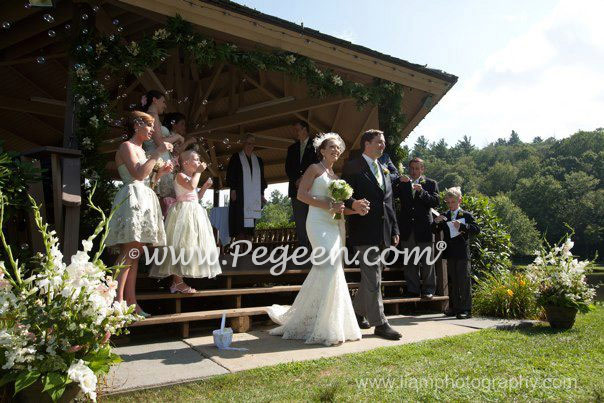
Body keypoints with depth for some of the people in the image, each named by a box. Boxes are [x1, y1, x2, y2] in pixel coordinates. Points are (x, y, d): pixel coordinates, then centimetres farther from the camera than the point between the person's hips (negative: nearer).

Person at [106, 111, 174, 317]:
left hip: (143, 200, 9)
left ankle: (131, 303, 3)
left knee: (135, 254, 4)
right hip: (132, 198, -9)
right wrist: (158, 153, -12)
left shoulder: (140, 150, 25)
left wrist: (161, 172, 12)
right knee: (129, 253, -17)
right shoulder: (126, 146, -2)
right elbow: (138, 174, -16)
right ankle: (118, 301, -19)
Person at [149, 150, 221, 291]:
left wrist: (205, 186, 13)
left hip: (193, 214, 10)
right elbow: (191, 186, -25)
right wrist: (198, 172, -14)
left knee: (188, 245, 8)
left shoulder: (192, 177, 22)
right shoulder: (180, 175, -6)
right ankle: (177, 282, -9)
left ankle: (178, 280, 12)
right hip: (183, 213, -10)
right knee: (181, 245, -11)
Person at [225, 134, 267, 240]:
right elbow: (230, 174, 1)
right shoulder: (236, 157, 7)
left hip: (254, 196, 4)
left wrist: (262, 194, 10)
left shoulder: (258, 160, 19)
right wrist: (233, 189, -10)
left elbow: (261, 178, 18)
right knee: (240, 223, -11)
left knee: (250, 223, -1)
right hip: (240, 195, -4)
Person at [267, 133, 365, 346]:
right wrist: (329, 206, -16)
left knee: (327, 270, 5)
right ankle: (326, 328, -6)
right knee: (329, 267, -15)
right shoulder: (314, 169, 2)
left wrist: (353, 208, 0)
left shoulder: (336, 176, 22)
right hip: (319, 223, -8)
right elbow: (301, 194, -9)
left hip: (336, 224, 8)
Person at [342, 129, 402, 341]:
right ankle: (379, 323, 1)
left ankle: (357, 313, 29)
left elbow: (388, 202, 20)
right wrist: (354, 204, -32)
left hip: (383, 233, 8)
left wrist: (394, 230, 15)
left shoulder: (383, 170, 21)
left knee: (372, 275, 14)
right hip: (365, 230, -8)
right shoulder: (353, 167, -2)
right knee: (372, 278, -5)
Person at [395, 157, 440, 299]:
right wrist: (402, 183, -11)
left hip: (423, 227, -2)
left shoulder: (431, 184, 6)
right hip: (407, 228, 2)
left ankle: (428, 289, 9)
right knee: (409, 261, 6)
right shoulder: (402, 183, 12)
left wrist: (422, 191, -16)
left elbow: (436, 202, -4)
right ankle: (413, 290, 13)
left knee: (426, 260, 0)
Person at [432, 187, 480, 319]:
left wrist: (462, 226, -22)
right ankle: (454, 307, 18)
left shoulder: (466, 215, 0)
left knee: (464, 281, -4)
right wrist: (436, 222, -8)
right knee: (452, 282, 10)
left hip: (463, 254, -5)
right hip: (450, 254, 5)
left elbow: (477, 229, -9)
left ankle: (466, 309, -1)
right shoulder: (445, 217, 14)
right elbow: (435, 231, 13)